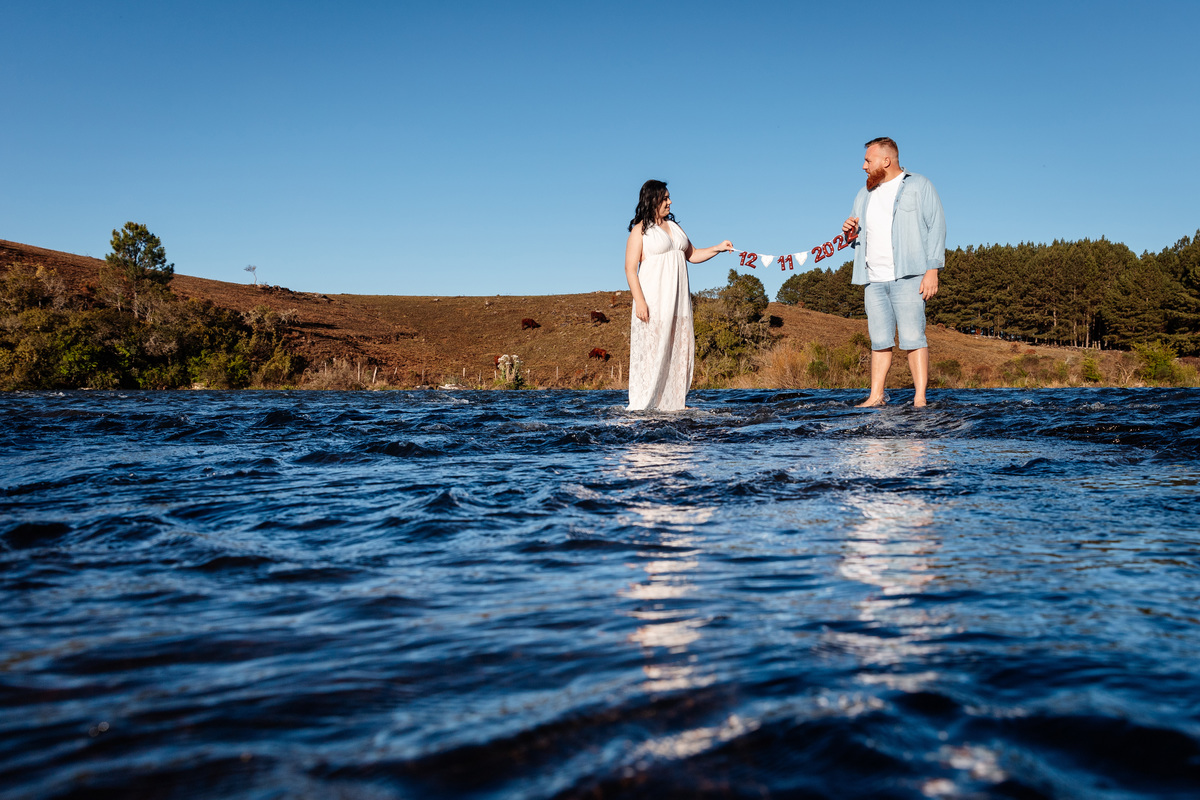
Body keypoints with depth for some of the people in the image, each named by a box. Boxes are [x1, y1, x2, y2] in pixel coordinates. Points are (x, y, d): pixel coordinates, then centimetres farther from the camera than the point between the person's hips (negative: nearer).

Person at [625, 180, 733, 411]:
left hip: (678, 301, 7)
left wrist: (717, 248, 11)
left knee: (679, 350, 4)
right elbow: (630, 268, -9)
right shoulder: (640, 230, -3)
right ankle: (643, 405, -2)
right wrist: (639, 301, -18)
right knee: (652, 351, -8)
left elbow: (692, 255, 25)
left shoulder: (674, 226, 18)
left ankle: (671, 403, 11)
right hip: (653, 301, -7)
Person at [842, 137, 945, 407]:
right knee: (879, 340, 4)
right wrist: (850, 233, 1)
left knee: (912, 337, -10)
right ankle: (876, 395, 9)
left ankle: (920, 398, -9)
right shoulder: (865, 194, 21)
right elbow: (855, 235, 27)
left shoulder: (919, 186, 5)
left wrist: (932, 269, -12)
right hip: (874, 280, 5)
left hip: (907, 277, -5)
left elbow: (936, 227, -1)